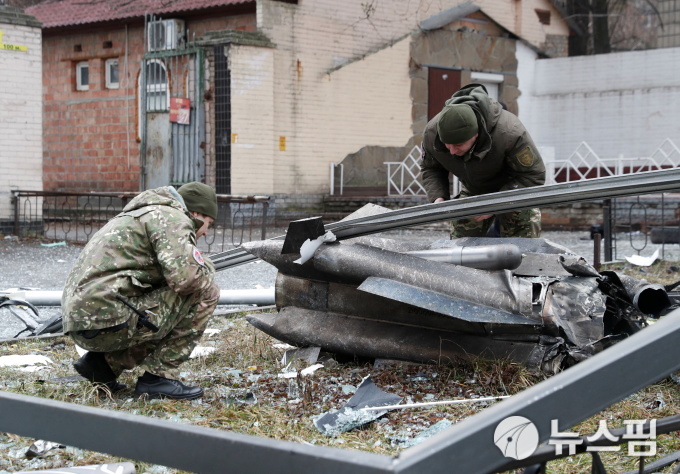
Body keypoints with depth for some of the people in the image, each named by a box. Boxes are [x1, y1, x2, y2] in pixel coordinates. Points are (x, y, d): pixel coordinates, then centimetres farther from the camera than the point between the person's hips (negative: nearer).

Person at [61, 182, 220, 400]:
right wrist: (207, 276, 3)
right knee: (203, 293, -3)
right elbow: (185, 276, -18)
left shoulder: (145, 214, 27)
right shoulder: (172, 218, -4)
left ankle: (103, 362, 15)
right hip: (108, 321, -10)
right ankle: (159, 376, -1)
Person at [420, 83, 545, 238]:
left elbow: (534, 175, -28)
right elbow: (430, 169, -4)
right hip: (472, 191, 4)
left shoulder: (509, 133, -39)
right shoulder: (432, 132, -25)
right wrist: (437, 197, -24)